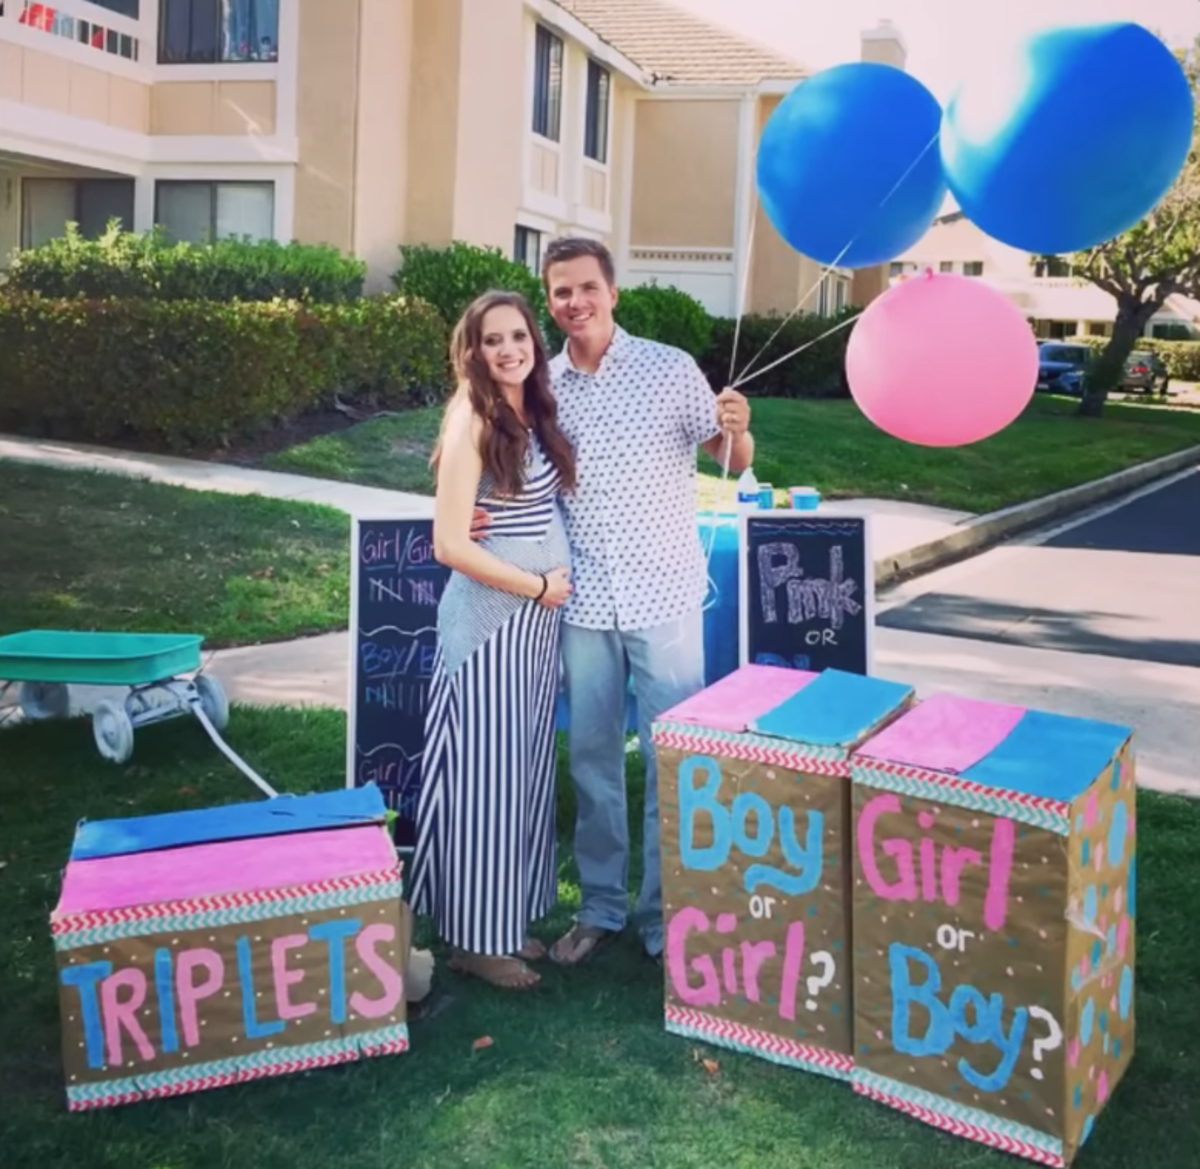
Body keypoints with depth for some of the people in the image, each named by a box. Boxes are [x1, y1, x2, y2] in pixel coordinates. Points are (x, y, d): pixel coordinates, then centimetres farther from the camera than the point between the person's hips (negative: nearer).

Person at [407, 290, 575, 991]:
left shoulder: (536, 415, 8)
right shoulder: (473, 423, -14)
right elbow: (451, 544, -19)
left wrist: (553, 591, 0)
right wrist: (538, 585, -11)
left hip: (539, 619, 8)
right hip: (490, 621, -8)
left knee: (528, 770, 14)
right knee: (486, 774, 1)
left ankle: (510, 920, 28)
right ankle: (476, 937, 15)